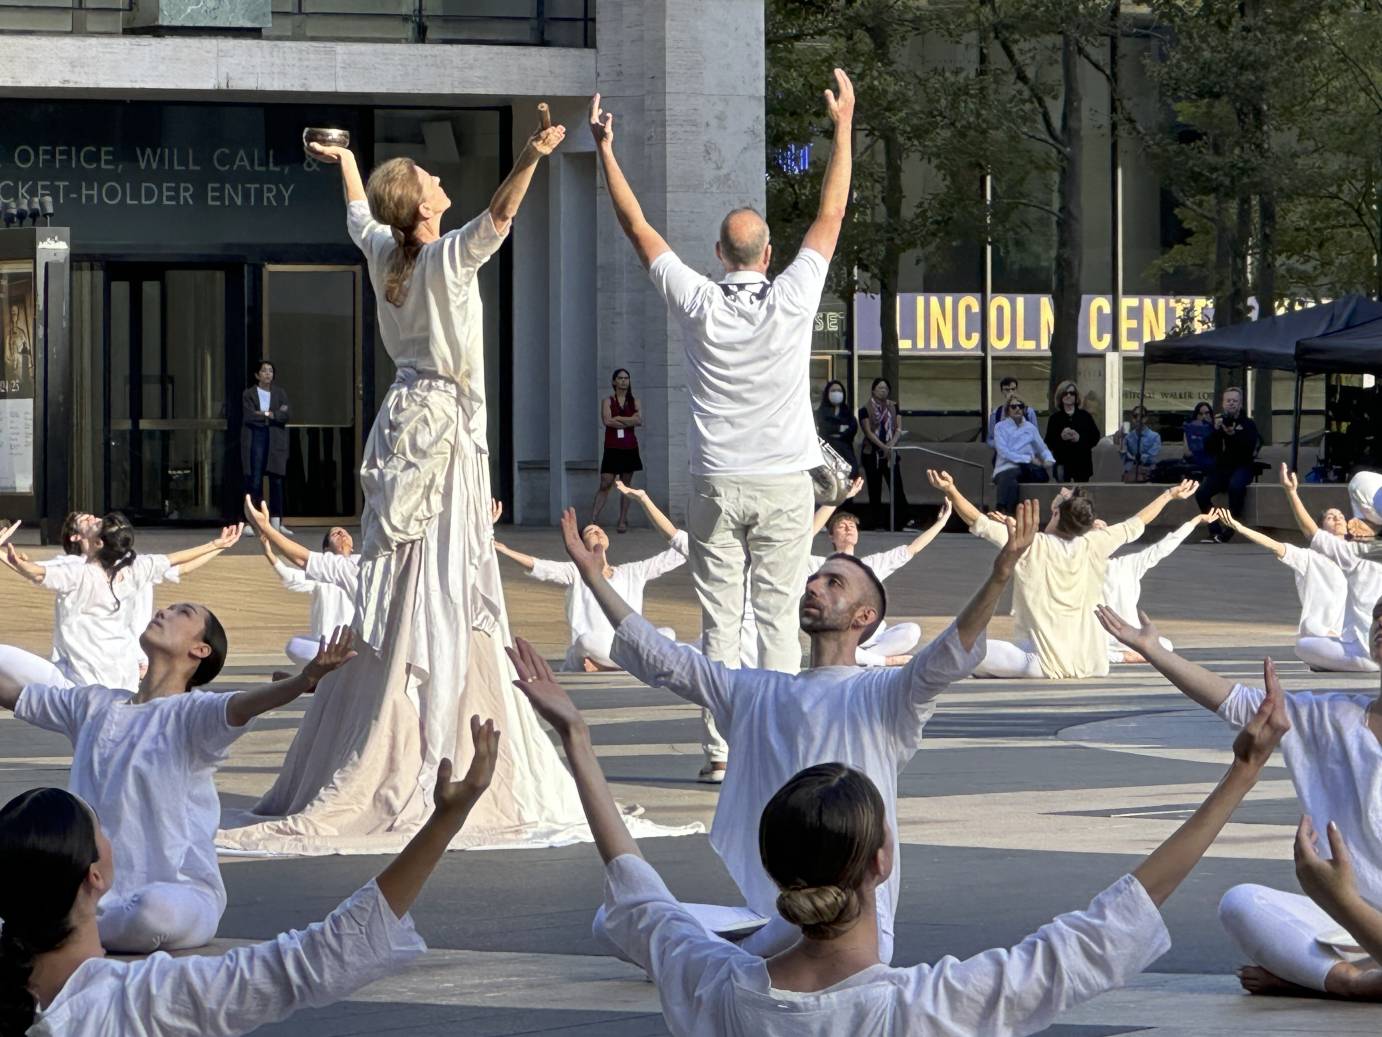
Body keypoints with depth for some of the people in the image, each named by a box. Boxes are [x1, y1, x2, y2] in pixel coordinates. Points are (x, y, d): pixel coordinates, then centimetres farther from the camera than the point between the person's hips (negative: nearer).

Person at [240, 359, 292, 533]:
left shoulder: (280, 393, 12)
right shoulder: (248, 394, 4)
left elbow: (287, 414, -1)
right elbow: (249, 416, -10)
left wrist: (268, 415, -11)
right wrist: (276, 414, -7)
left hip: (276, 440, 2)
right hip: (255, 438, -2)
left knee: (276, 480, 0)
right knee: (254, 480, -6)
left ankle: (277, 522, 4)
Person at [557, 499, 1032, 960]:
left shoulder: (881, 693, 8)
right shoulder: (755, 692, 23)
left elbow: (947, 659, -10)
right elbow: (659, 659, 22)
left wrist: (999, 575, -26)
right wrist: (591, 574, 17)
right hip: (748, 906, 4)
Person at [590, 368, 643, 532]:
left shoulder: (634, 402, 9)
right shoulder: (607, 401, 3)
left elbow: (639, 420, -8)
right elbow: (607, 420, -13)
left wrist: (618, 419, -12)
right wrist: (629, 421, -10)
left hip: (629, 448, 3)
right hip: (612, 449, -3)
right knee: (605, 485, -9)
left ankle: (623, 521, 11)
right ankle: (593, 520, -10)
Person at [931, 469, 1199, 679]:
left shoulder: (1032, 546, -7)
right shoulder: (1096, 545, 3)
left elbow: (980, 523, -10)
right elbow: (1135, 525, 18)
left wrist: (950, 491, -13)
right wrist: (1170, 495, 31)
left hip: (1046, 664, -6)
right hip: (1088, 663, 6)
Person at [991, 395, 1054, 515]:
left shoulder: (1030, 427, 20)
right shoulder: (1000, 427, 9)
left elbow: (1043, 449, 20)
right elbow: (1003, 452, -4)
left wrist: (1048, 460, -5)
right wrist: (1029, 459, -12)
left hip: (1028, 469, 3)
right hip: (1006, 468, -3)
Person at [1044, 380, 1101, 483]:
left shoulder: (1085, 416, 6)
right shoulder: (1055, 418, 5)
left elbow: (1095, 437, 2)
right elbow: (1049, 442, 0)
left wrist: (1080, 438, -14)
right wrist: (1061, 437, -18)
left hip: (1082, 463, 1)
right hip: (1062, 463, -1)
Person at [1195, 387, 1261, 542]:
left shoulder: (1248, 424, 2)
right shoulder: (1218, 422, 12)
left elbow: (1250, 446, -15)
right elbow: (1208, 449, 2)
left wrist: (1233, 434, -28)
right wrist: (1216, 431, -13)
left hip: (1242, 467, -4)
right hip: (1221, 468, 4)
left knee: (1235, 486, -37)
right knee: (1201, 493, -21)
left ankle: (1230, 528, -25)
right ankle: (1216, 531, -15)